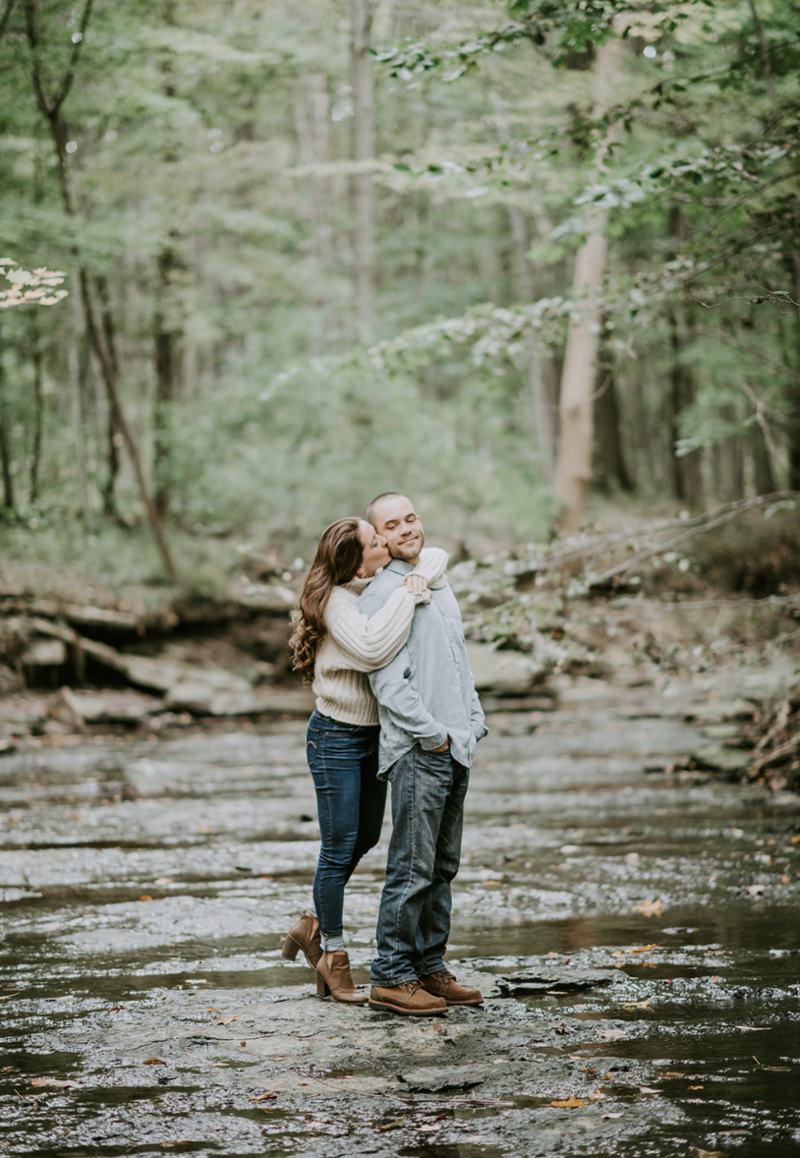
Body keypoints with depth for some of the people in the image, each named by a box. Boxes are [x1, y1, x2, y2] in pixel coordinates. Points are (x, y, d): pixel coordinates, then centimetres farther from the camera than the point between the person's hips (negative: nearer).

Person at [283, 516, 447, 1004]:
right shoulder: (337, 601, -22)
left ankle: (314, 925, 35)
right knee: (340, 847, 1)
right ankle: (333, 956, 14)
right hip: (336, 738, -8)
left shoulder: (381, 586, 1)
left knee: (365, 838, 19)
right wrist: (407, 596, -32)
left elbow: (437, 556, 12)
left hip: (372, 734, 8)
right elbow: (373, 649, -39)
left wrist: (421, 578, -9)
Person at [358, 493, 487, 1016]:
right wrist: (431, 734, -15)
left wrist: (473, 723, 15)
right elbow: (389, 682, -14)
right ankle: (391, 977, -2)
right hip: (418, 752, -8)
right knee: (412, 869, -8)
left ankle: (430, 967, 18)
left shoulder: (440, 589, 20)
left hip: (455, 747, 8)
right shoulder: (381, 595, -8)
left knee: (442, 867, 11)